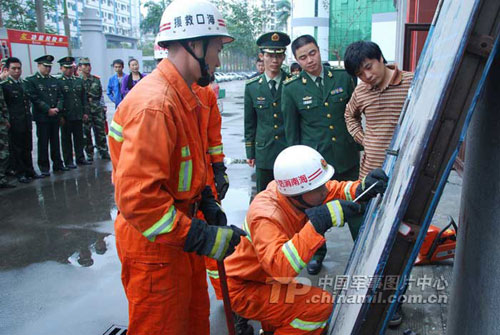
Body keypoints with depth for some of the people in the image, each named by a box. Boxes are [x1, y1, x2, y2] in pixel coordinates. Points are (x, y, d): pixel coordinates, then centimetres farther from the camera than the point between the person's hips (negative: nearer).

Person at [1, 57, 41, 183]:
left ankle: (30, 171, 22)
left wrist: (30, 118, 14)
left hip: (27, 122, 6)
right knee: (16, 149, 3)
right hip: (14, 123, -6)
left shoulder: (25, 83, 12)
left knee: (27, 149, 13)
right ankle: (20, 174, 11)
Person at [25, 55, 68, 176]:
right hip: (42, 117, -4)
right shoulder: (31, 80, -2)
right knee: (43, 142, 1)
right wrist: (48, 110, -14)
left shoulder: (54, 80, 14)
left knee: (55, 141, 10)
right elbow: (34, 98, -10)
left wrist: (57, 108, -6)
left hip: (55, 116, 5)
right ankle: (44, 167, 8)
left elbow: (60, 97, 12)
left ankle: (57, 164, 19)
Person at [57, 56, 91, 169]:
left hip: (78, 115, 4)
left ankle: (80, 158, 19)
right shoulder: (58, 82, -3)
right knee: (66, 139, 4)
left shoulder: (79, 81, 12)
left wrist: (85, 112, 8)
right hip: (66, 116, -4)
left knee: (79, 138, 10)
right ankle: (68, 161, 11)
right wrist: (60, 115, -11)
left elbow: (84, 97, 14)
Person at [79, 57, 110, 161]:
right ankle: (89, 155, 12)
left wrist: (90, 97, 1)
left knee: (101, 131, 5)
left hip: (97, 109, 3)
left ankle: (104, 152, 15)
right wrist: (89, 98, -7)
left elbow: (99, 94, 12)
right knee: (86, 133, 3)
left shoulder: (96, 79, 10)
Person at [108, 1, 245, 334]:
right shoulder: (154, 105, -28)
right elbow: (136, 197, -33)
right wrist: (200, 237, -29)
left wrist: (208, 204, 8)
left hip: (180, 231, 9)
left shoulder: (184, 96, 7)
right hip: (154, 244, -9)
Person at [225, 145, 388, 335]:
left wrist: (364, 189, -22)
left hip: (268, 277, 8)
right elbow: (279, 267, -45)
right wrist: (318, 224, -47)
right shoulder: (265, 217, -33)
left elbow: (336, 190, -2)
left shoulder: (291, 190, -12)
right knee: (322, 305, -18)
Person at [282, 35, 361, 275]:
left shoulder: (343, 78, 1)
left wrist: (359, 146, 9)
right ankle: (317, 251, 35)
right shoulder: (292, 89, -4)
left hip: (347, 157, 2)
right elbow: (291, 131, 2)